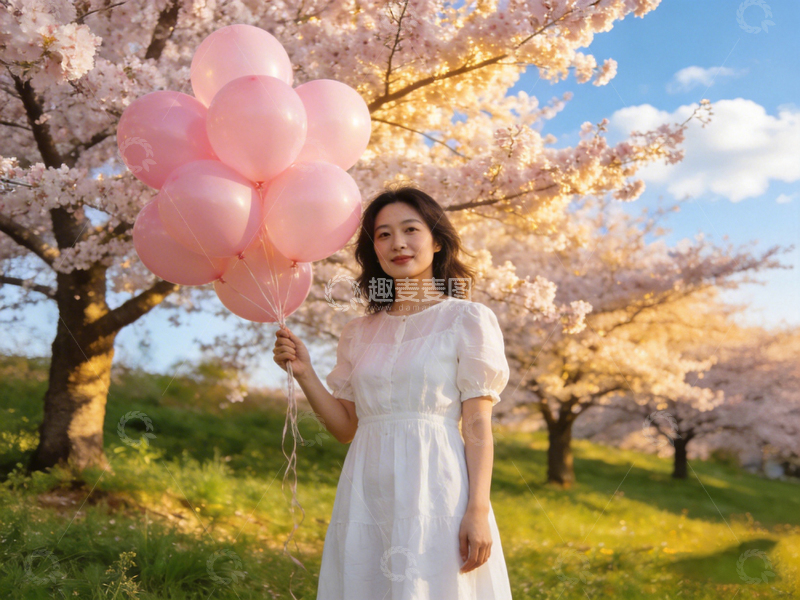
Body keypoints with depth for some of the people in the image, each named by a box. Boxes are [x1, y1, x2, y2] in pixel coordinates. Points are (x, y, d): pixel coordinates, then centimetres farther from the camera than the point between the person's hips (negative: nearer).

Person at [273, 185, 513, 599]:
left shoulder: (466, 319, 1)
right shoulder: (359, 332, 13)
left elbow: (478, 425, -4)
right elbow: (346, 427, 12)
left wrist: (478, 510, -13)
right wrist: (303, 372, 1)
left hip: (433, 489, -4)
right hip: (365, 494, 4)